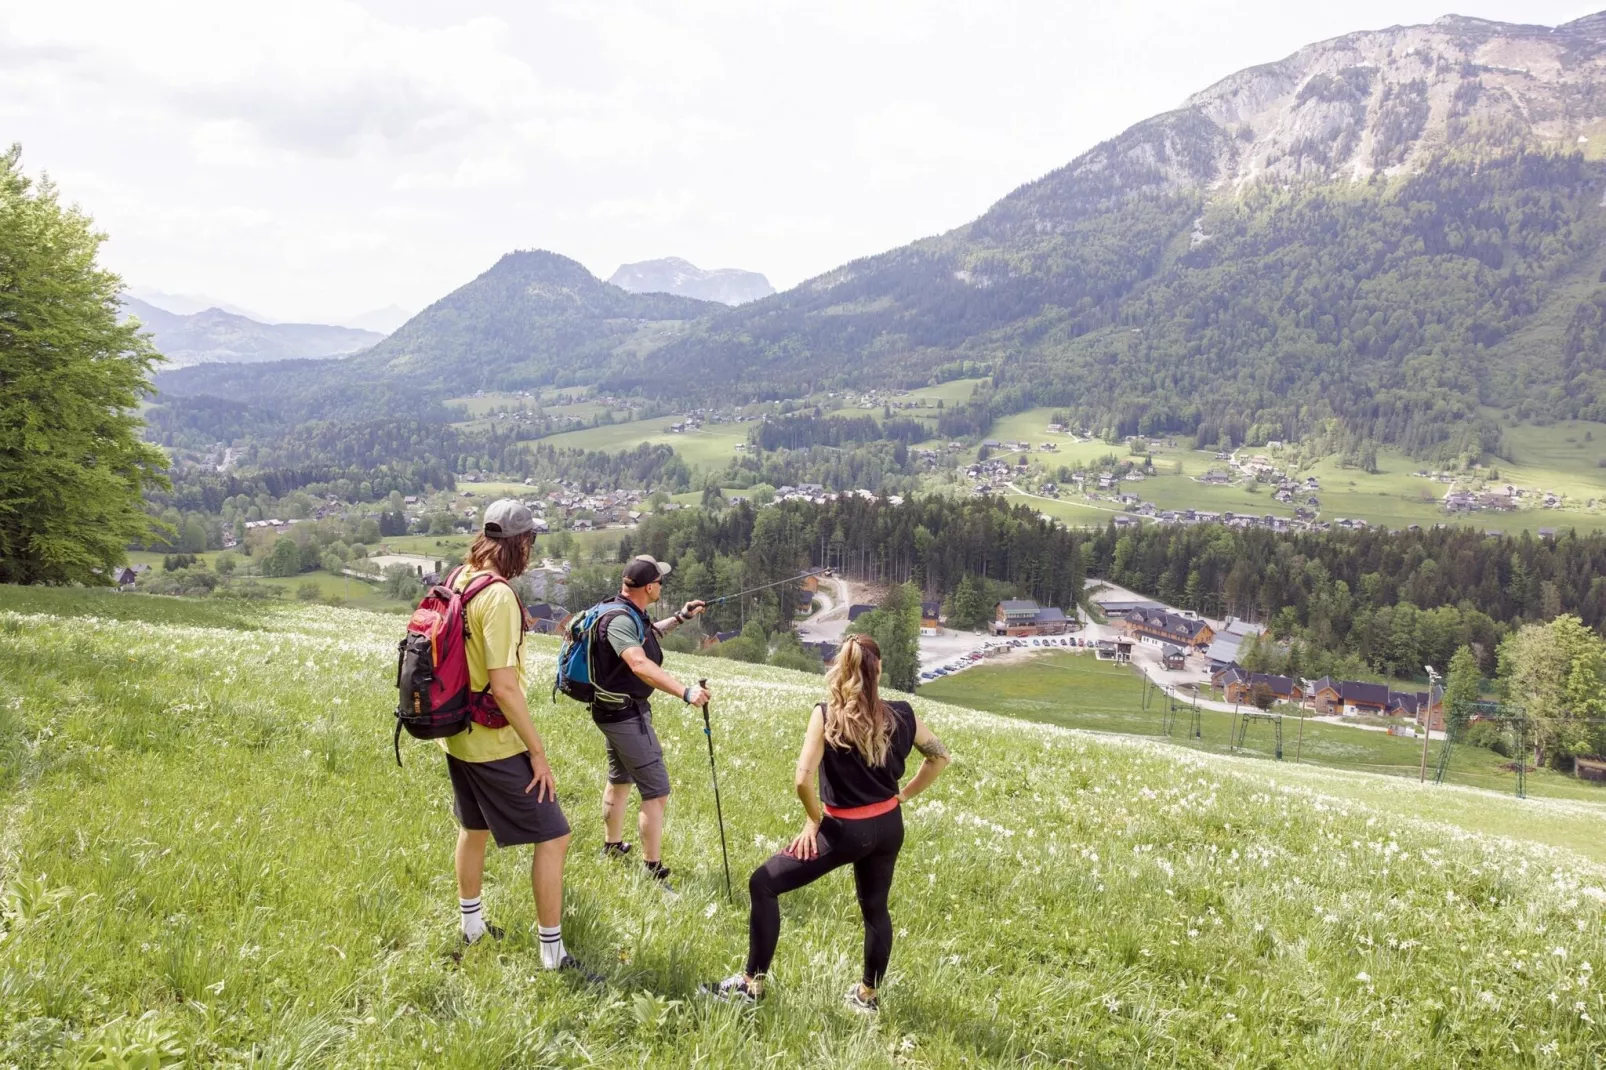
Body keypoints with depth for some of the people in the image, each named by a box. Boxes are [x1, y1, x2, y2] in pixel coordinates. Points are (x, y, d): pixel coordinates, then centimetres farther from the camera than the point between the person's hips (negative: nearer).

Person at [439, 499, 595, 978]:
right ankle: (553, 954, 6)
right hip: (495, 744, -9)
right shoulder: (498, 597, -24)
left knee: (474, 827, 26)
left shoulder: (457, 581, 2)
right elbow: (504, 687, -26)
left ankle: (472, 926, 43)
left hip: (457, 735, 9)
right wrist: (538, 752, -18)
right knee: (553, 837, 0)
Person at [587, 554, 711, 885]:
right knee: (656, 793, -9)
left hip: (615, 711, 11)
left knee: (620, 778, 27)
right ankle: (654, 872, -6)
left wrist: (680, 618, 24)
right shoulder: (620, 620, -27)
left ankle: (612, 848, 45)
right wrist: (685, 692, -54)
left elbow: (645, 634, 29)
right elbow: (640, 664, -44)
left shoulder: (628, 613, 4)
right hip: (626, 714, -11)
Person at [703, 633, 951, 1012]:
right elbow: (940, 757, 10)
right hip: (889, 827, 5)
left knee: (763, 884, 6)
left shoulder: (825, 715, -15)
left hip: (845, 830, -5)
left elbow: (804, 780, -23)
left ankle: (752, 984, 9)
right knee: (875, 908, 25)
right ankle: (868, 994, 38)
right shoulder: (900, 715, -3)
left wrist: (814, 820, -5)